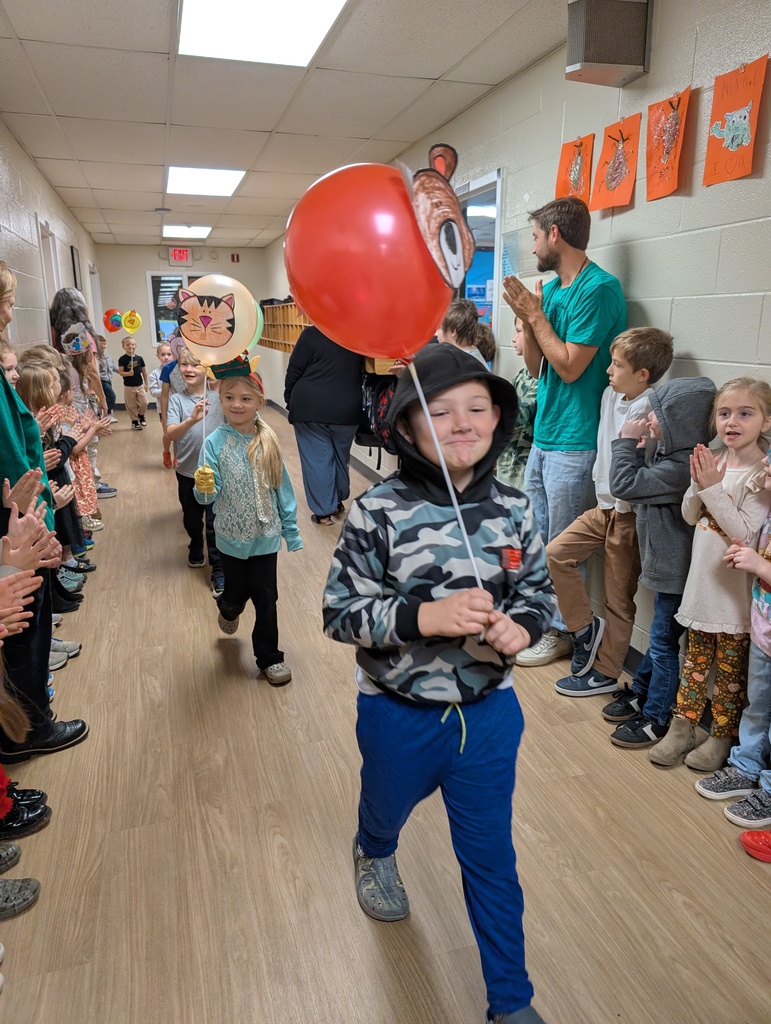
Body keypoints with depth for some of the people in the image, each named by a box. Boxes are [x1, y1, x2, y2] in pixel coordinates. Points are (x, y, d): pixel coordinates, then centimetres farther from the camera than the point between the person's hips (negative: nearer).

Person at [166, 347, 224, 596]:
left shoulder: (219, 397, -5)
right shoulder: (177, 399, -7)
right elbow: (170, 434, -18)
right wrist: (192, 420, -38)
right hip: (187, 471, 2)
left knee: (215, 523, -1)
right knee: (191, 518, 21)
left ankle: (219, 570, 9)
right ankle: (196, 550, 46)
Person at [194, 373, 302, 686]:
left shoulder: (268, 441, -7)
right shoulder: (215, 442, -13)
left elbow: (282, 488, 0)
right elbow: (209, 495, -17)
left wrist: (291, 529, 4)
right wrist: (203, 488, -39)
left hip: (265, 536, 1)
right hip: (232, 537, -1)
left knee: (266, 598, 9)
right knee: (237, 593, 17)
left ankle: (269, 657, 28)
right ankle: (228, 609, 55)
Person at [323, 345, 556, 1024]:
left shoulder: (514, 510, -11)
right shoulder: (379, 512, -21)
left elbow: (540, 595, 1)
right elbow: (341, 612, -17)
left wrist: (521, 626, -20)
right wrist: (422, 616, -31)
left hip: (488, 712, 1)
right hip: (399, 713, -1)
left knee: (491, 857, 17)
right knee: (387, 807, 31)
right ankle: (375, 855, 70)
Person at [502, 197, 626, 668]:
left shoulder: (599, 288, -14)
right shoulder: (550, 288, 10)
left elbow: (570, 367, -17)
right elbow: (536, 367, 11)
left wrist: (536, 315, -10)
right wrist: (527, 317, -2)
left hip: (574, 441, -8)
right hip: (544, 434, 8)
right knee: (536, 535, 19)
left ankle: (561, 631, 21)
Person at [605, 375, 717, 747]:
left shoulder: (681, 466, -27)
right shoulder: (670, 452, 3)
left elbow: (625, 484, -25)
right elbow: (643, 483, 17)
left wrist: (626, 442, -13)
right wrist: (639, 450, 1)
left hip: (676, 569, -10)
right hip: (666, 563, 10)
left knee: (664, 642, 4)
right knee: (660, 637, 23)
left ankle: (655, 718, 18)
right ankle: (639, 693, 38)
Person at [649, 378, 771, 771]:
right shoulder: (714, 461, 2)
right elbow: (689, 516, 6)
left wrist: (713, 487, -24)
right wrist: (698, 483, -12)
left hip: (735, 590, -6)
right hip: (702, 582, 6)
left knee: (730, 666, 10)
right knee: (695, 657, 17)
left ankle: (722, 736, 25)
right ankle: (683, 726, 30)